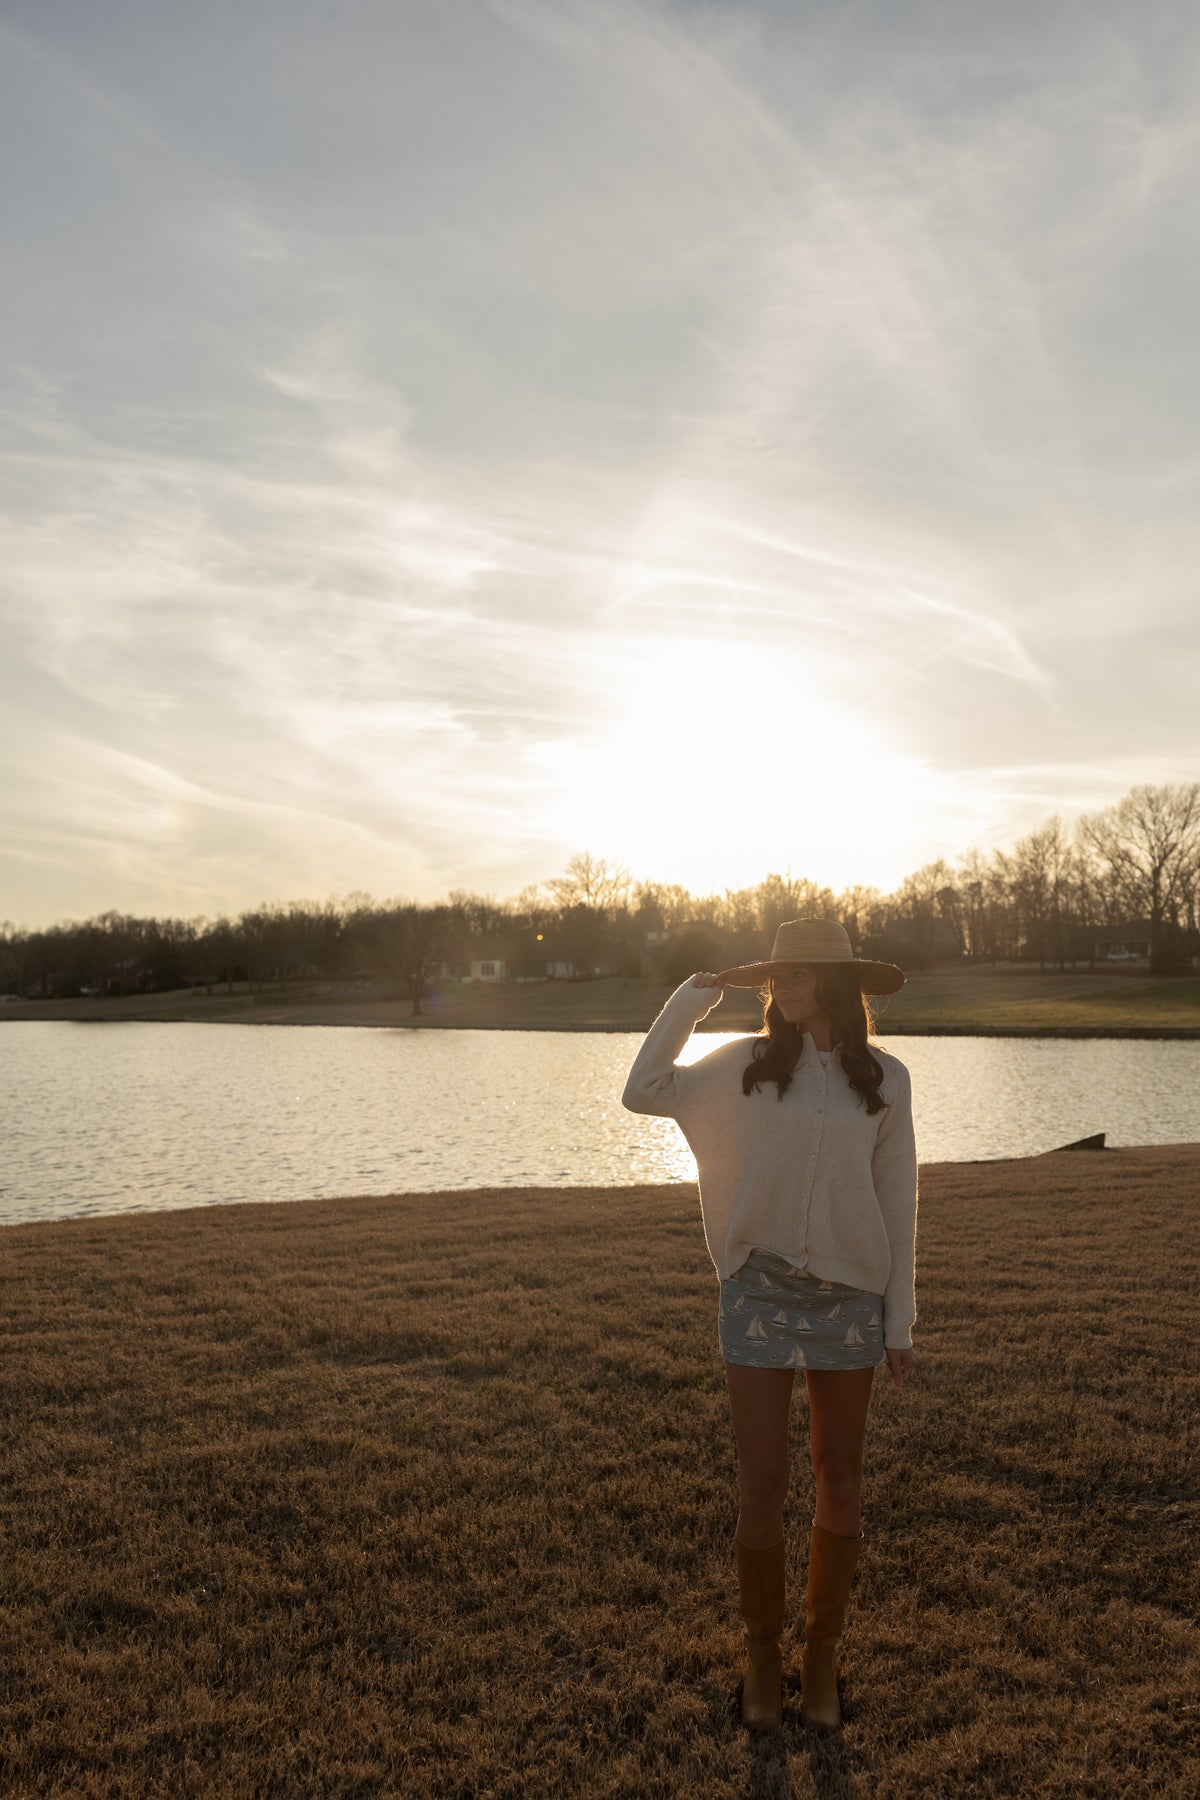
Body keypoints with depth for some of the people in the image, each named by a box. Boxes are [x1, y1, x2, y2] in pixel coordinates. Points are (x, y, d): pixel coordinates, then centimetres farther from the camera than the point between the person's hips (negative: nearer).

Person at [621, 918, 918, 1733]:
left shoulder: (885, 1078, -2)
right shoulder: (746, 1064, -1)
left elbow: (897, 1201, 2)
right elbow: (643, 1093, -4)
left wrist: (901, 1322, 2)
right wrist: (693, 995, -7)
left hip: (849, 1297, 1)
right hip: (760, 1293, 0)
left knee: (840, 1482, 12)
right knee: (762, 1487, 3)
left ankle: (823, 1656, 32)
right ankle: (764, 1655, 25)